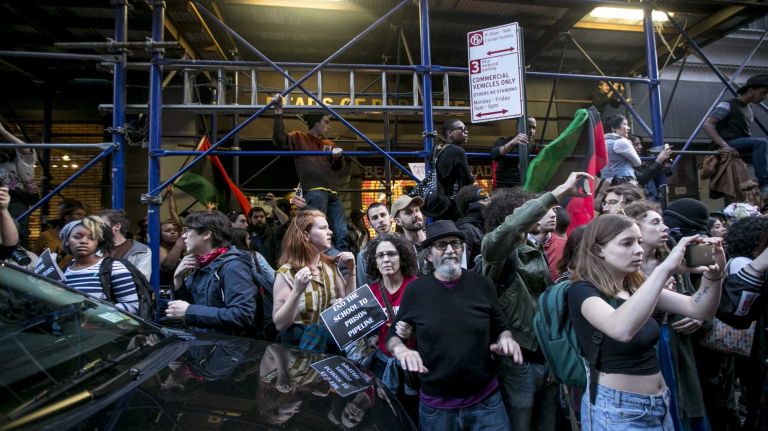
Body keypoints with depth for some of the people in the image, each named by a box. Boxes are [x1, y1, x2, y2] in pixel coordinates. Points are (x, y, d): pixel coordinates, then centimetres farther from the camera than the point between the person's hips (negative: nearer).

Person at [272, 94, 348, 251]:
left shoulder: (329, 144, 24)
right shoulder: (299, 138, 10)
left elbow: (339, 167, 12)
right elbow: (280, 139, -8)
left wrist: (338, 156, -11)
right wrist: (279, 112, -15)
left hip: (332, 192, 6)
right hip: (314, 190, -6)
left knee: (341, 232, 4)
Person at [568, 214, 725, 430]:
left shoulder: (636, 286, 6)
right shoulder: (582, 290, -18)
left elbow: (698, 310, 3)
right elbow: (622, 329, -38)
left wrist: (713, 275, -16)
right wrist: (664, 269, -37)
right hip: (617, 408, -7)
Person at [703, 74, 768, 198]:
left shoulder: (749, 109, 22)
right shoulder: (728, 105, -3)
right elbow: (707, 125, -15)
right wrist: (724, 145, -26)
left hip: (744, 149, 8)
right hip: (731, 146, -8)